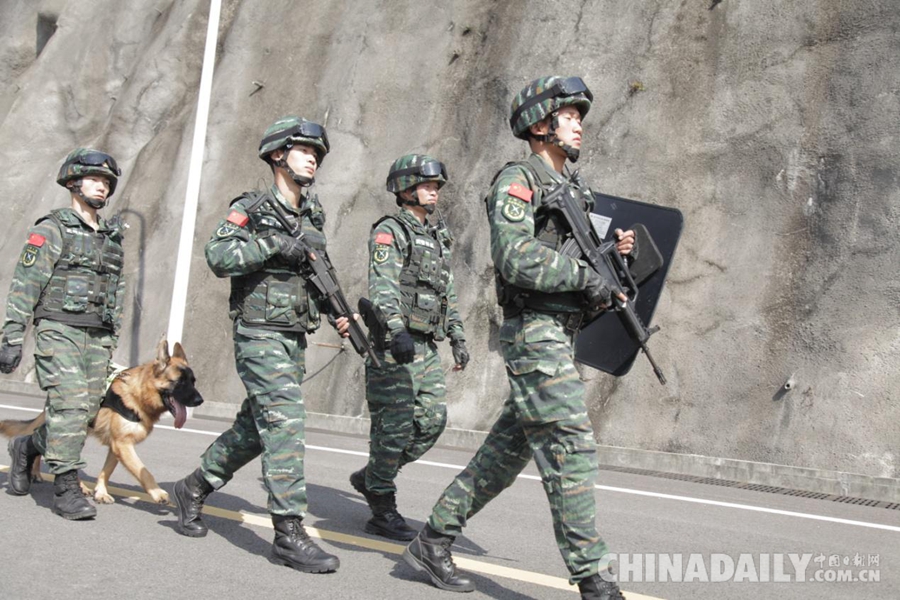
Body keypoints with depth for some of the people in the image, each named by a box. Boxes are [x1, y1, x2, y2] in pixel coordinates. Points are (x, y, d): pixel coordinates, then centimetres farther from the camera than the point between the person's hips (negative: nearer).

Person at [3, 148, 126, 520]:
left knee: (86, 412, 5)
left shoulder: (112, 237, 17)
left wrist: (112, 344, 17)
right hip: (59, 332, -6)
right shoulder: (51, 230, -3)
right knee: (70, 405, -16)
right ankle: (67, 489, -9)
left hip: (97, 337, 6)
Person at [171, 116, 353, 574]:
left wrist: (336, 312, 9)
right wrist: (273, 243, -24)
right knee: (286, 424, -15)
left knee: (255, 428, 15)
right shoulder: (252, 208, -7)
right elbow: (218, 256, -21)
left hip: (294, 339, 8)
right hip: (260, 336, -8)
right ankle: (289, 535, -12)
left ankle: (194, 489, 33)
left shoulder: (312, 215, 15)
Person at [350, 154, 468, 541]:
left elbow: (448, 292, 25)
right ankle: (383, 512, 6)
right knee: (394, 426, -5)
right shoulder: (389, 232, -6)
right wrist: (396, 330, -33)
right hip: (394, 344, -8)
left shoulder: (437, 237, 20)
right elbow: (383, 286, -20)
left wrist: (458, 338, 19)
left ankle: (371, 477, 22)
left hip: (426, 346, 8)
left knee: (433, 419, 5)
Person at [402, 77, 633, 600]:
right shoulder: (518, 181, -7)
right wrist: (585, 277, -19)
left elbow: (578, 253, 24)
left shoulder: (575, 189, 21)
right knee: (572, 449, -10)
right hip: (534, 333, -9)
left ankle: (434, 541, 22)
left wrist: (616, 249, 4)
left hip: (562, 336, 9)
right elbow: (516, 257, -21)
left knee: (508, 450, 12)